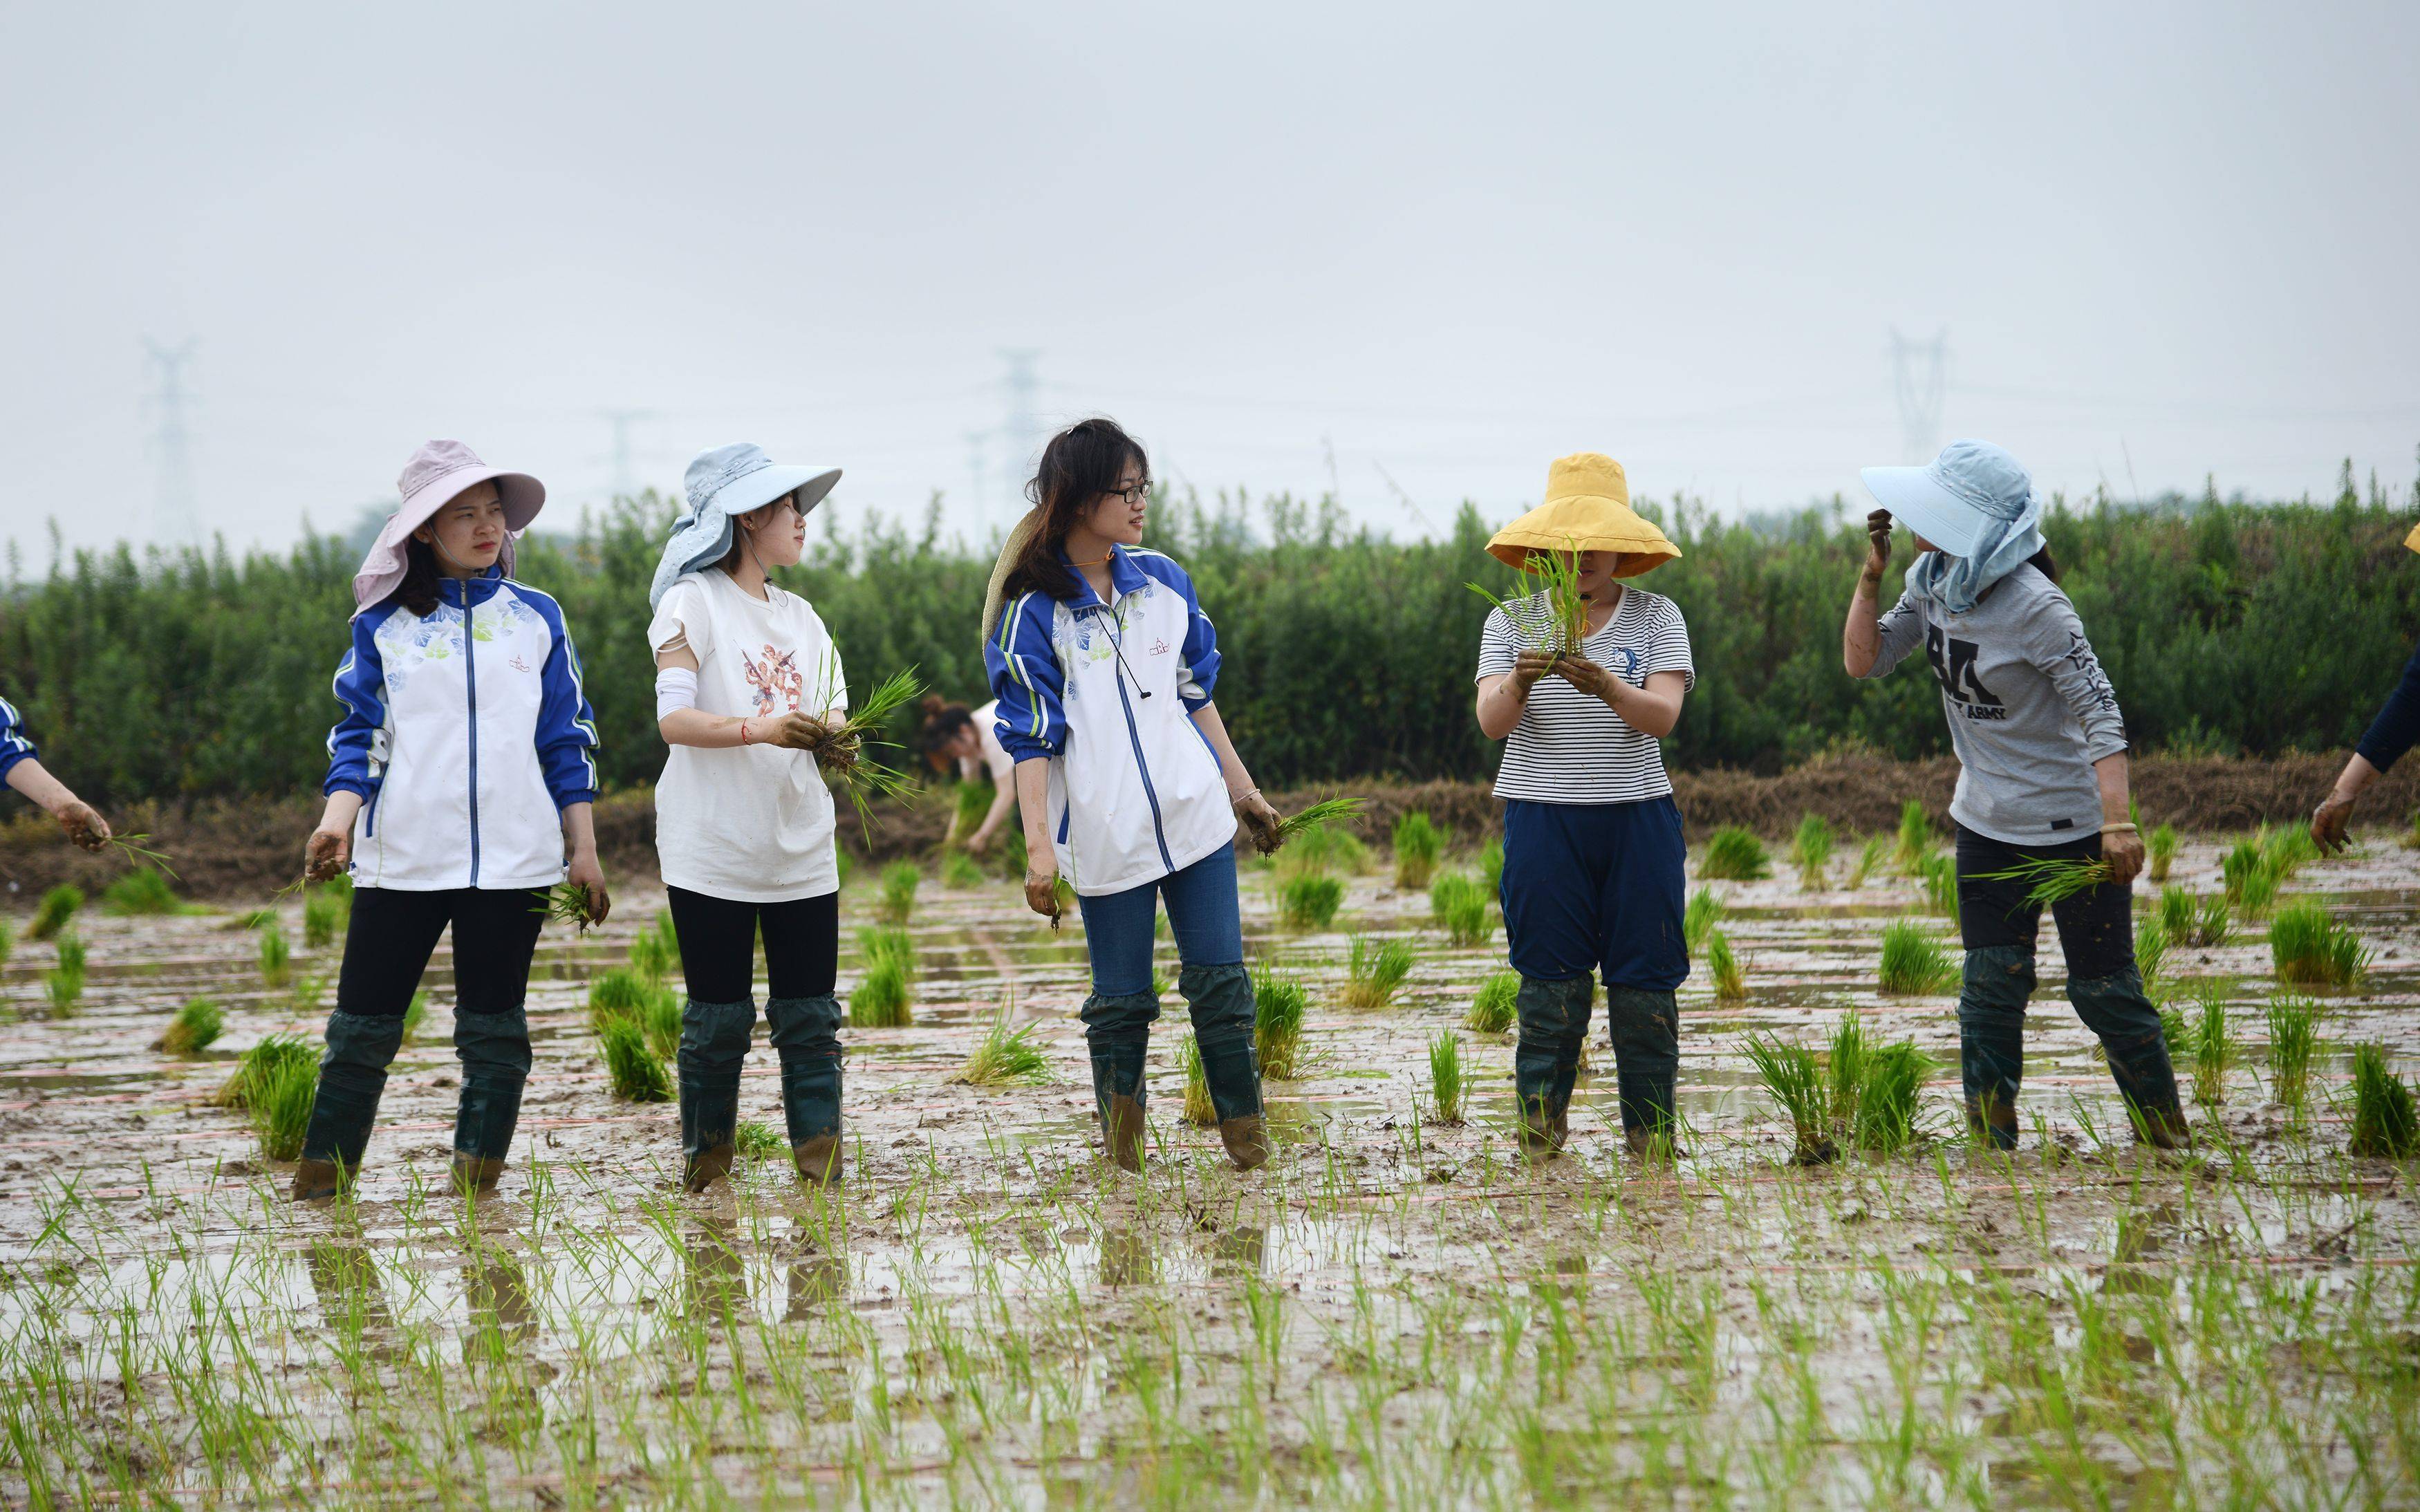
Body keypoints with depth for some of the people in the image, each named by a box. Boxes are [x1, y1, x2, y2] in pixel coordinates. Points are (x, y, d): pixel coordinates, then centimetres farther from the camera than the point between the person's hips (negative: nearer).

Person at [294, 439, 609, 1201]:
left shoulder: (536, 617, 10)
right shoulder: (383, 624, 6)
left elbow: (569, 739, 12)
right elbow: (359, 736, 5)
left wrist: (584, 848, 8)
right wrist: (338, 818, -12)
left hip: (512, 858, 1)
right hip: (402, 854, -1)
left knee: (494, 1027, 4)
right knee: (364, 1024, -2)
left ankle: (475, 1186, 11)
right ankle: (320, 1188, 6)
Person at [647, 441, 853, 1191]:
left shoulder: (800, 617, 16)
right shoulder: (693, 602, -3)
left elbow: (834, 714, 13)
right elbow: (674, 719, -12)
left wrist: (832, 733, -11)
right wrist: (761, 729, -27)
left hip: (801, 850, 5)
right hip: (715, 849, -5)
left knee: (810, 1017, 1)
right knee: (718, 1019, -1)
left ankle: (823, 1170, 2)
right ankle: (705, 1173, 9)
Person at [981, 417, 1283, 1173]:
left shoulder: (1163, 580, 6)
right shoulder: (1034, 612, -8)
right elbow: (1031, 738, -8)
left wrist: (1241, 786, 19)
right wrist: (1038, 845, -14)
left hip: (1196, 816, 4)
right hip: (1105, 834, -4)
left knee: (1220, 980, 3)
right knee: (1121, 998, 4)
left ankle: (1244, 1131, 16)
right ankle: (1122, 1146, 19)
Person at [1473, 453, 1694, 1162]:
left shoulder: (1657, 616, 3)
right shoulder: (1512, 622, 5)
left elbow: (1663, 715, -11)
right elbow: (1491, 722, -7)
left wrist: (1606, 686, -30)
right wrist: (1519, 684, -29)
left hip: (1638, 818, 0)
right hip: (1542, 817, 0)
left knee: (1644, 980, 2)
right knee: (1550, 982, 0)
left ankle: (1652, 1134, 10)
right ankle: (1540, 1129, 6)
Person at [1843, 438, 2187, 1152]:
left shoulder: (2034, 606, -24)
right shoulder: (1932, 582, 0)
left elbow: (2099, 710, -25)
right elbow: (1864, 661, 7)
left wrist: (2117, 822, -34)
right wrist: (1870, 578, -7)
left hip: (2073, 825, -6)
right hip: (1987, 826, 7)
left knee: (2104, 989, 1)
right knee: (1990, 988, 2)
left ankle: (2167, 1133, 16)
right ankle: (1989, 1145, 6)